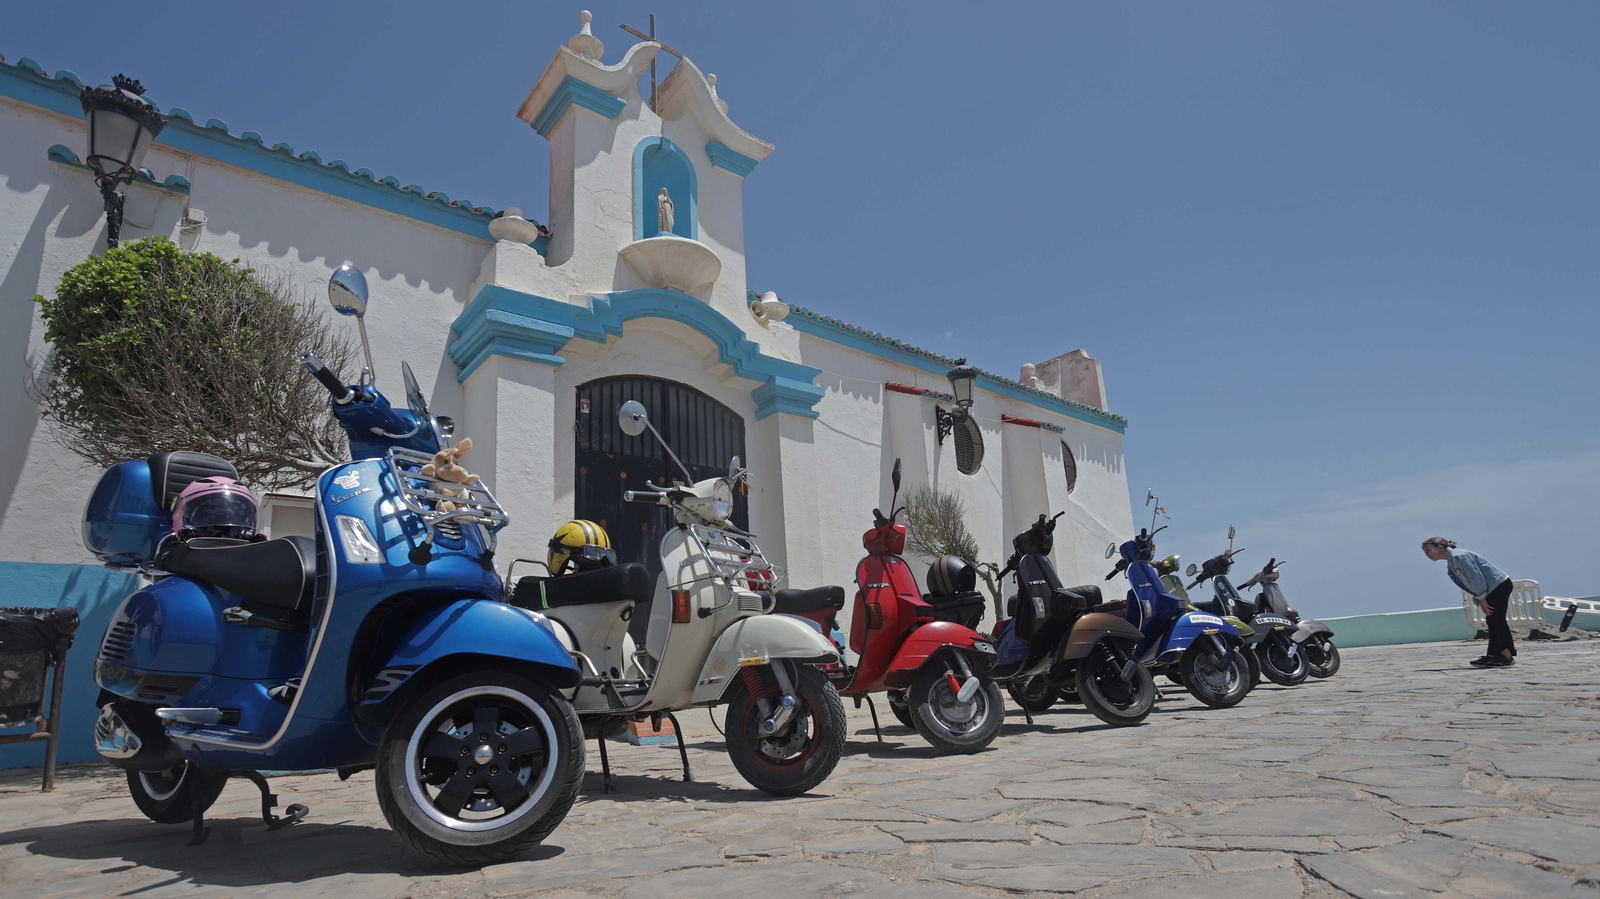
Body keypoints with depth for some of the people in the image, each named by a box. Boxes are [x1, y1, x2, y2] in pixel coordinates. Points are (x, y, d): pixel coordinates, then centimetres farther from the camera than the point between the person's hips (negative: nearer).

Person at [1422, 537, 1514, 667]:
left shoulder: (1458, 556, -19)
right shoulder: (1450, 565, 11)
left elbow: (1476, 577, -21)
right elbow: (1467, 584, 14)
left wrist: (1481, 598, -15)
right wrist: (1479, 600, 5)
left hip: (1500, 584, -10)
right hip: (1492, 589, 10)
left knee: (1497, 620, -11)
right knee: (1491, 620, 8)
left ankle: (1508, 656, -8)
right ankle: (1492, 655, 10)